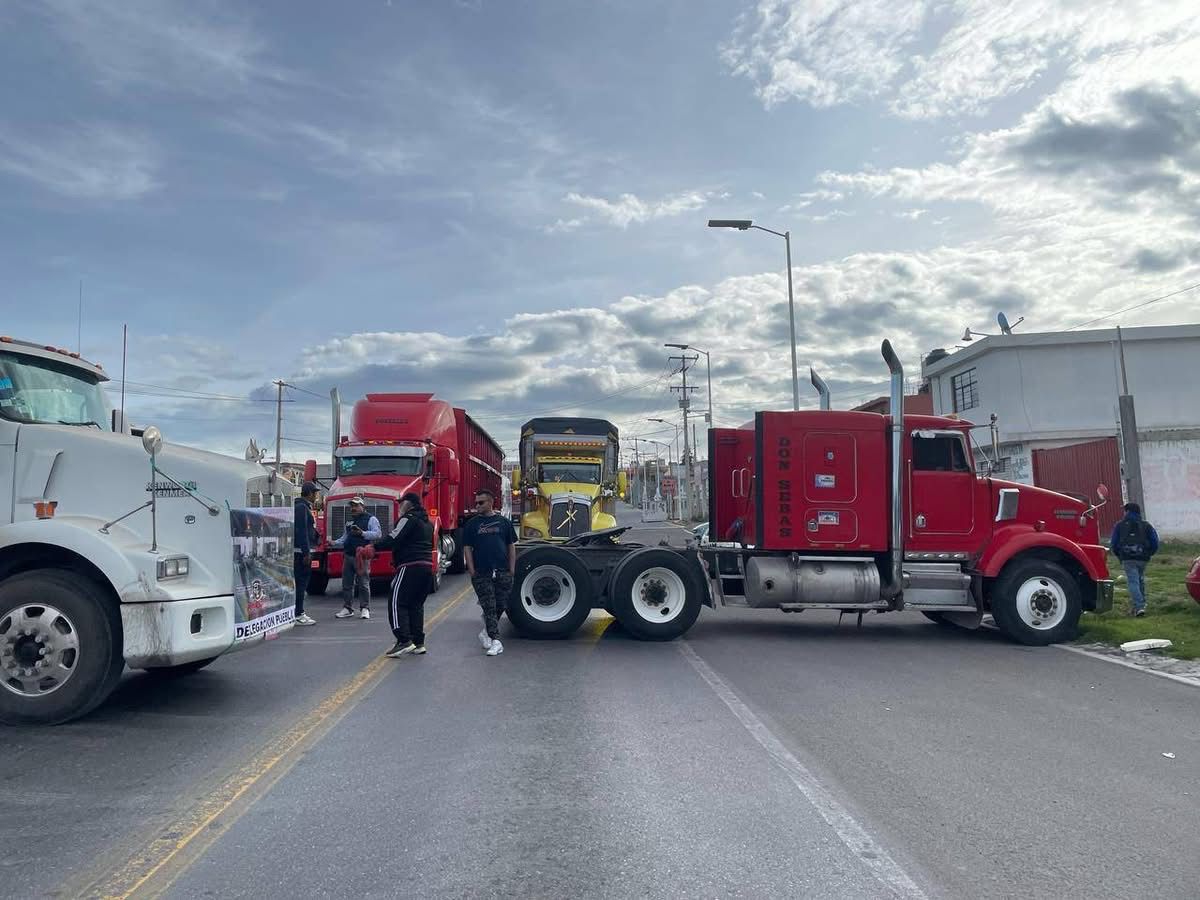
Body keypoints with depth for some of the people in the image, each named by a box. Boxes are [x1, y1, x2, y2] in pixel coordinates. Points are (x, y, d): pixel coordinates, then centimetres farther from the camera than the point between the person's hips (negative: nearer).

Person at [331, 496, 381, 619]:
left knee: (363, 583, -4)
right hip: (348, 556, 7)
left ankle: (365, 608, 2)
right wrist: (333, 543, 9)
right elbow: (345, 538, 25)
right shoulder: (350, 522, 22)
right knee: (347, 584, 7)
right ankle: (347, 608, 14)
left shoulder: (371, 519, 1)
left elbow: (378, 534, -12)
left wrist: (362, 533, -20)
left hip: (362, 557, -7)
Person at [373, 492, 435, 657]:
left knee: (397, 603, -7)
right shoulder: (427, 522, 22)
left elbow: (394, 540, -17)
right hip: (427, 567, 9)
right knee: (416, 605, 15)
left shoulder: (409, 518, -7)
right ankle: (418, 643, 13)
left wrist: (374, 547, -11)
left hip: (410, 567, -9)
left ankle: (404, 641, -16)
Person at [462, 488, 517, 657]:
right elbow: (467, 548, 3)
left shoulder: (503, 522, 8)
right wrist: (472, 571, -5)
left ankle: (486, 633, 27)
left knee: (500, 606, 7)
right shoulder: (472, 524, 5)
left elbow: (511, 547, 10)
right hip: (482, 573, -2)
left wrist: (512, 569, 4)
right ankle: (495, 641, -5)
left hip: (503, 572, 2)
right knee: (489, 608, -5)